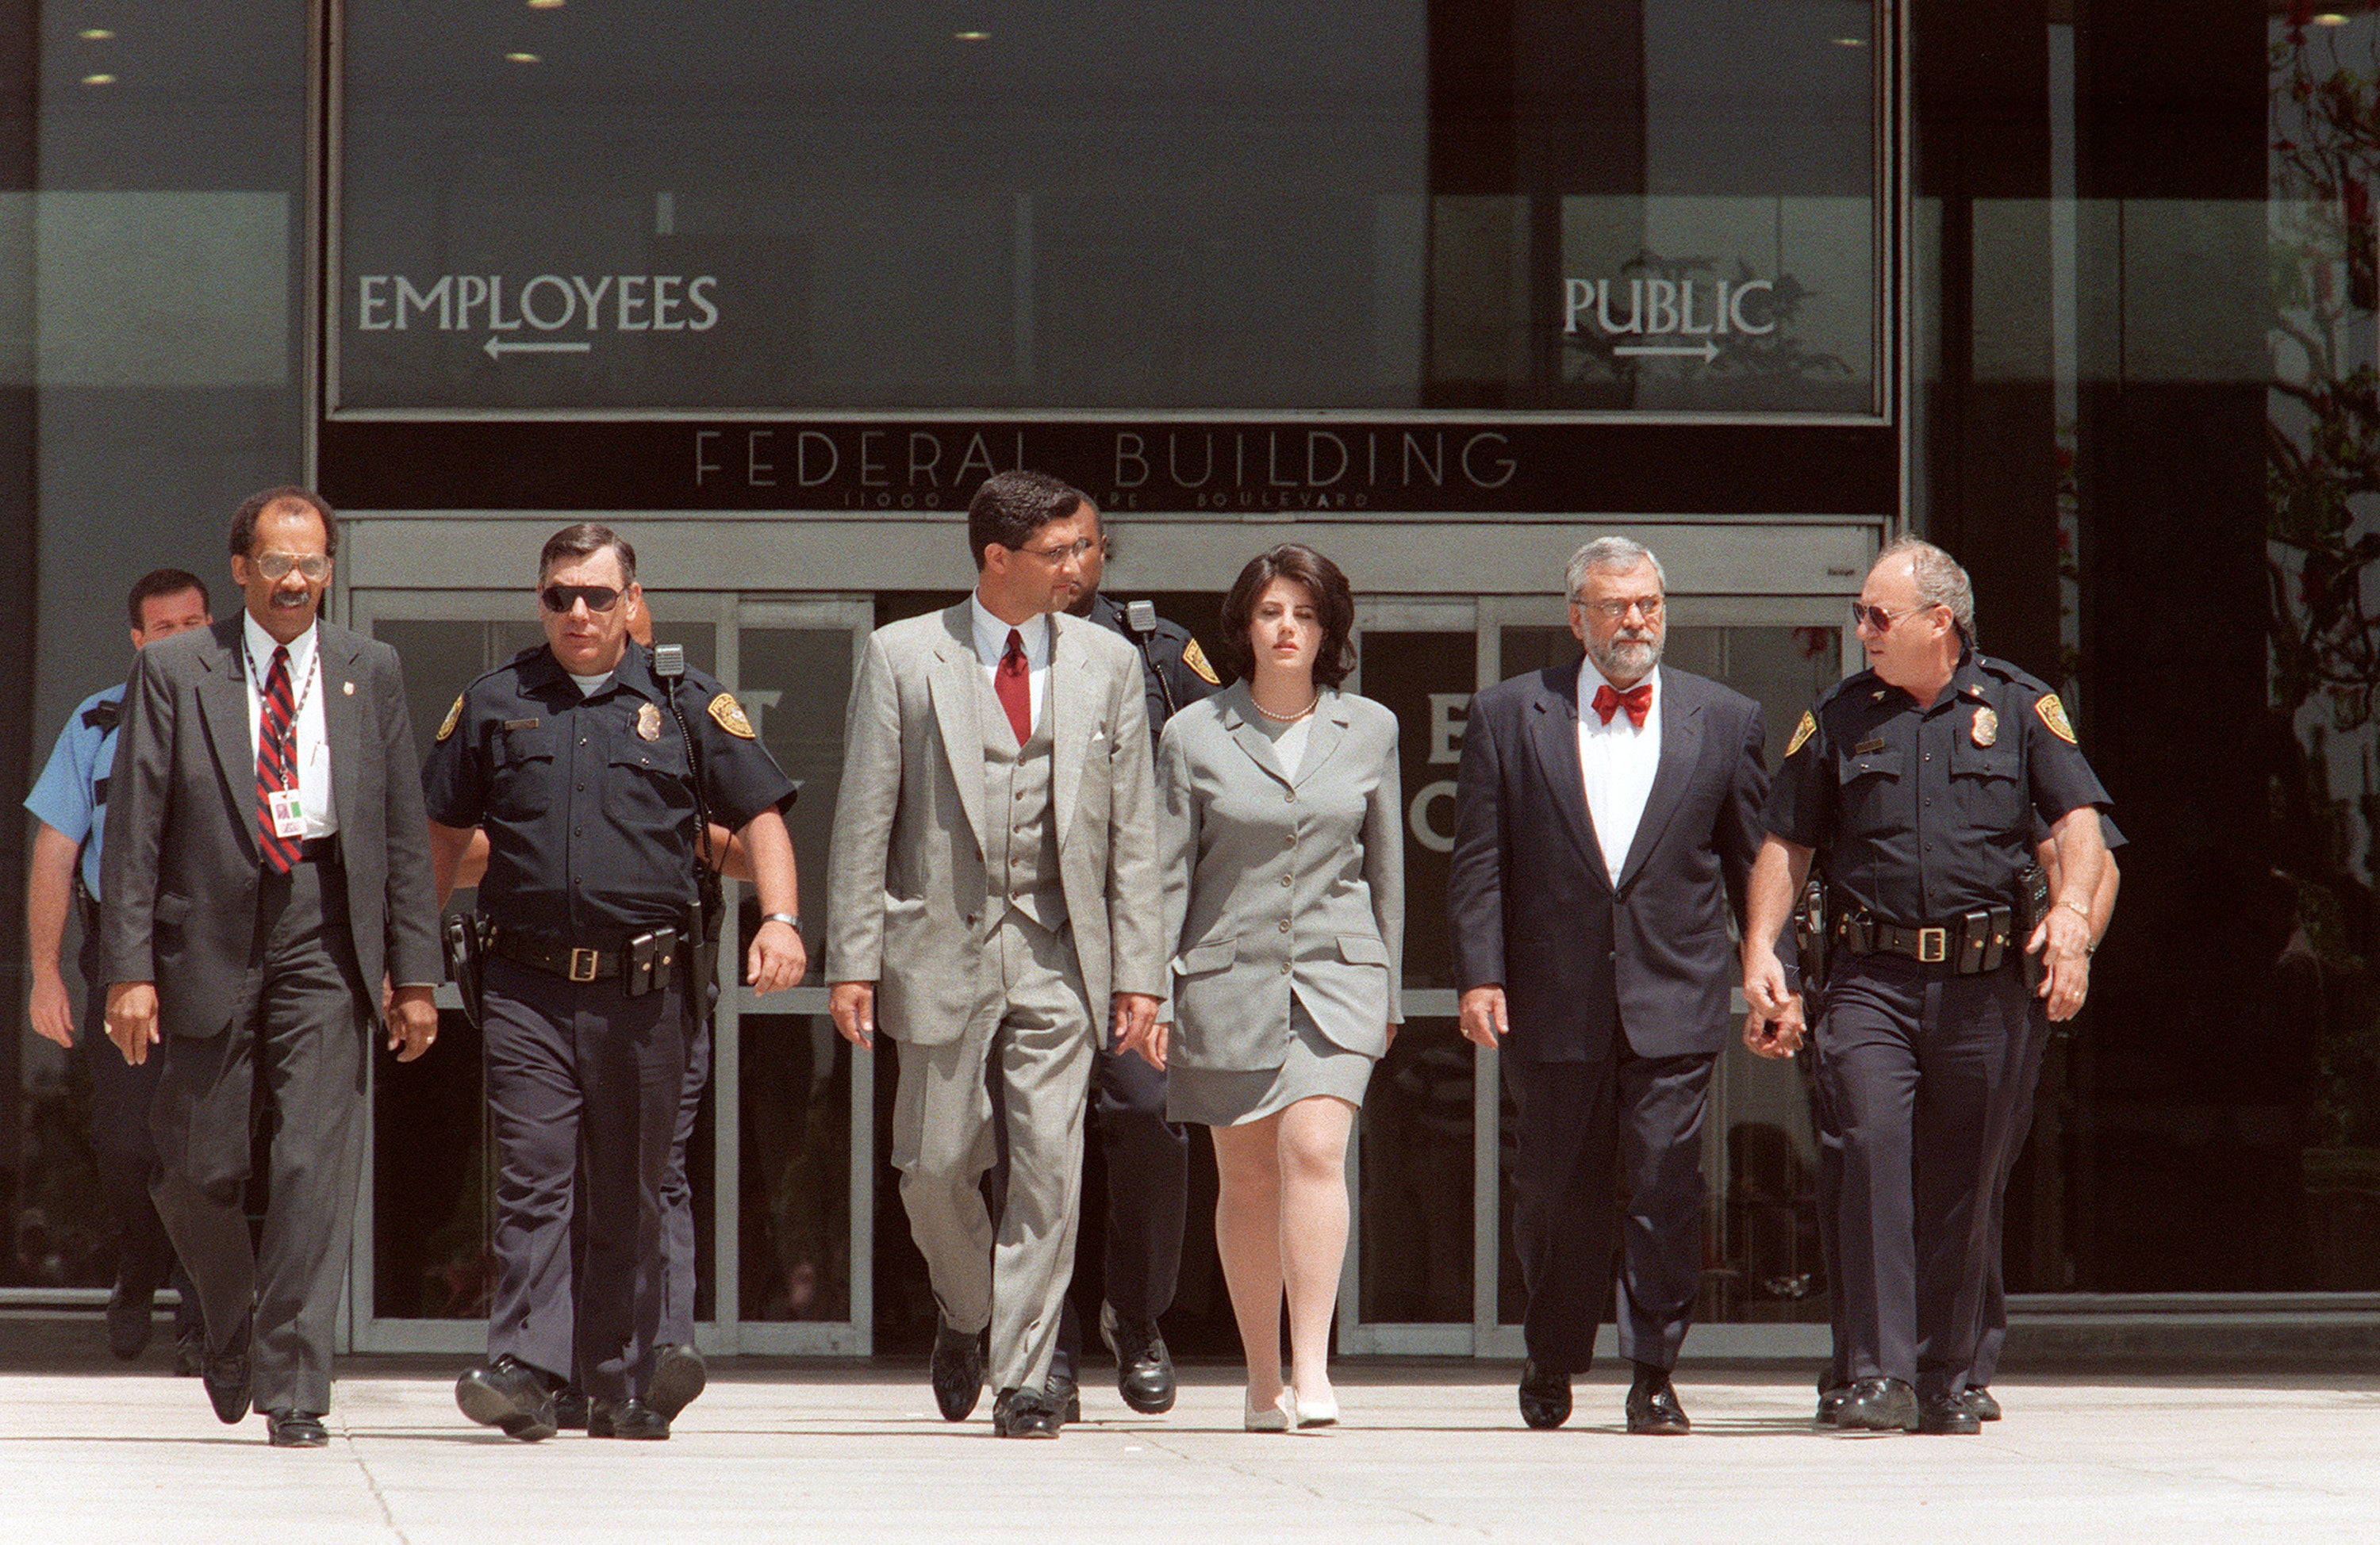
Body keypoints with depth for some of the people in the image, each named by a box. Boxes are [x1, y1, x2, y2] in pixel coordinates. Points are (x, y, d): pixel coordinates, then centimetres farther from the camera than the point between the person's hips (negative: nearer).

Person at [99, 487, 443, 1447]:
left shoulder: (370, 672, 9)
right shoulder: (174, 672, 3)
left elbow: (404, 832, 10)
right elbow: (134, 829, 0)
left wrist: (414, 973, 5)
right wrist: (129, 970, -7)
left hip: (324, 938, 0)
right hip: (211, 937, 0)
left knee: (317, 1162, -9)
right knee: (197, 1172, 5)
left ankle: (292, 1387, -5)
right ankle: (234, 1332, 33)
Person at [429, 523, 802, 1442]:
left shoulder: (687, 704, 8)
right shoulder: (493, 705, 11)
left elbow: (760, 816, 7)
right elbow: (443, 831, 16)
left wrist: (781, 921, -8)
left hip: (645, 986, 0)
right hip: (527, 986, 0)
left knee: (630, 1196, 7)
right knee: (530, 1183, -10)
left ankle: (622, 1384, 14)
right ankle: (526, 1368, -13)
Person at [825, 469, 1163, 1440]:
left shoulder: (1107, 664, 7)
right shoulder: (903, 658, 1)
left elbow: (1131, 829, 7)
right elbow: (864, 819, 1)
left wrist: (1138, 968, 2)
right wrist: (853, 959, -5)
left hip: (1060, 954, 1)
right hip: (943, 947, -1)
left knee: (1049, 1170, -5)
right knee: (936, 1168, 4)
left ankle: (1024, 1379, 3)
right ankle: (965, 1314, 33)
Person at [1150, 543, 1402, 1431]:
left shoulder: (1369, 731, 7)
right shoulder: (1195, 734, 2)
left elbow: (1386, 867, 13)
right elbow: (1168, 874, 4)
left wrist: (1388, 990, 14)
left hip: (1337, 973, 0)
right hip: (1229, 977, 0)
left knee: (1314, 1149, -18)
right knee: (1246, 1180, 5)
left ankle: (1311, 1369, -20)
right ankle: (1262, 1379, 16)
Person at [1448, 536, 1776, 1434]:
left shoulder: (1725, 722, 8)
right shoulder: (1508, 717, 6)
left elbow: (1755, 864, 9)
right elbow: (1479, 862, 3)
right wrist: (1481, 974, -6)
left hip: (1675, 1001, 0)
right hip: (1554, 1004, 0)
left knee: (1664, 1186, -7)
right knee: (1556, 1193, 9)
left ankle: (1654, 1375, 1)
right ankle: (1552, 1362, 27)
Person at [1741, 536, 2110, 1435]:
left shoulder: (2019, 707, 7)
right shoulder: (1837, 718, 10)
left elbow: (2079, 820, 2)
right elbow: (1786, 844, 13)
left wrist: (2072, 913, -15)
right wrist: (1761, 949, 0)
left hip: (1983, 986, 0)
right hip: (1871, 979, 0)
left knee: (1962, 1185, 4)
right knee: (1874, 1156, -16)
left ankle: (1945, 1383, 14)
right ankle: (1881, 1378, -17)